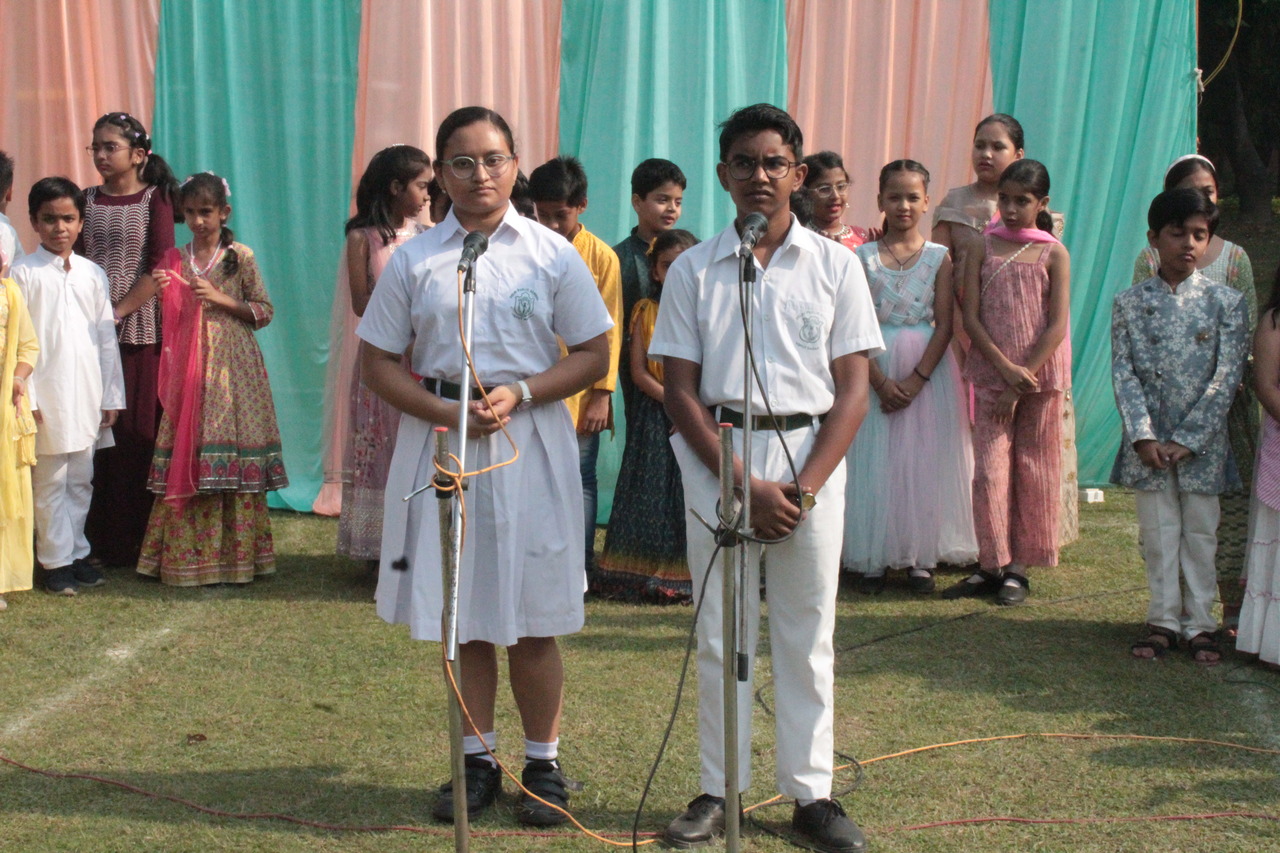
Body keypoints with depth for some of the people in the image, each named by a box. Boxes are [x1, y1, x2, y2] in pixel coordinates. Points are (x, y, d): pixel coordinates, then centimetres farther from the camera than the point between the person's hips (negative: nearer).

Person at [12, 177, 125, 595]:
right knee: (49, 482, 1)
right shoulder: (25, 273, -3)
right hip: (47, 398, -4)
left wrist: (112, 395, 8)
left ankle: (77, 553, 21)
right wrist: (27, 397, -12)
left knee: (81, 479, 11)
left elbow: (106, 336, 11)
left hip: (87, 396, 4)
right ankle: (56, 561, 9)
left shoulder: (93, 274, 9)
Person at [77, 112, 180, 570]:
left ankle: (139, 540, 6)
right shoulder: (87, 200, 11)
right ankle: (100, 540, 9)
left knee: (139, 432, -1)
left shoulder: (155, 199, 0)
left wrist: (118, 311, -12)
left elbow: (161, 268, -7)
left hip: (140, 330, -3)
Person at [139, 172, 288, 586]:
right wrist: (162, 291, -5)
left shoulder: (241, 257, 1)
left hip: (233, 365, -3)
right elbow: (173, 319, 14)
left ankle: (235, 555, 1)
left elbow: (264, 311, 1)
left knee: (233, 456, -6)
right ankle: (186, 556, 5)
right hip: (190, 366, 3)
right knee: (186, 455, -1)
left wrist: (222, 299, -10)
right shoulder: (177, 260, 10)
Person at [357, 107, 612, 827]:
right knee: (461, 614, 7)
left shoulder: (552, 254, 2)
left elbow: (594, 355, 2)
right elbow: (380, 362, 5)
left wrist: (517, 395, -12)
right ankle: (478, 761, 20)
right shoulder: (414, 261, 5)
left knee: (532, 619, 2)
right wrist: (445, 412, -11)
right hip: (442, 441, 2)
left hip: (530, 444, -1)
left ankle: (544, 765, 15)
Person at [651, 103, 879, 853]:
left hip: (810, 454, 0)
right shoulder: (694, 270, 4)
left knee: (807, 635, 6)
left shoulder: (835, 265, 3)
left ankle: (812, 792, 15)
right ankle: (720, 791, 15)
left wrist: (804, 487, -10)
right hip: (718, 457, 0)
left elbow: (853, 389, 0)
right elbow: (680, 389, 0)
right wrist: (743, 483, -10)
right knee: (720, 634, 5)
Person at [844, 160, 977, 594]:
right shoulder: (864, 257, 0)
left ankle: (920, 557, 10)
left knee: (925, 460, 2)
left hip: (927, 367, 0)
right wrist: (881, 382, -14)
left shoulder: (939, 258, 1)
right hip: (875, 367, 0)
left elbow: (944, 325, -4)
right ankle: (872, 559, 7)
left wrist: (916, 380, -13)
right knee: (876, 460, 1)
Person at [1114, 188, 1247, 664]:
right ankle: (1163, 622, 17)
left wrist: (1188, 440, -12)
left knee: (1201, 532, 6)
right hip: (1148, 442, 1)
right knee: (1158, 534, 7)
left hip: (1202, 441, -1)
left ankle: (1200, 624, 16)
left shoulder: (1226, 302, -2)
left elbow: (1227, 377, -6)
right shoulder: (1129, 303, 1)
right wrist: (1143, 436, -13)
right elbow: (1123, 373, -3)